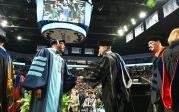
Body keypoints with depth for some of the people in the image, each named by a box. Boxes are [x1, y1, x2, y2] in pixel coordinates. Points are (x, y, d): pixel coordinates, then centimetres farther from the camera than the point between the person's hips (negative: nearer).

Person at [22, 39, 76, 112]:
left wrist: (75, 79, 6)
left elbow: (66, 76, 23)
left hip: (57, 91, 7)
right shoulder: (46, 51, 4)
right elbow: (37, 68, -10)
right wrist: (37, 86, -20)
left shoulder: (62, 60, 25)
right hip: (45, 89, -7)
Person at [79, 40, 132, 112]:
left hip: (111, 93, -8)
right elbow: (125, 73, 19)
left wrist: (84, 79, -5)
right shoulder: (117, 57, 11)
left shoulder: (106, 58, -13)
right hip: (121, 92, 8)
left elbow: (97, 73, -17)